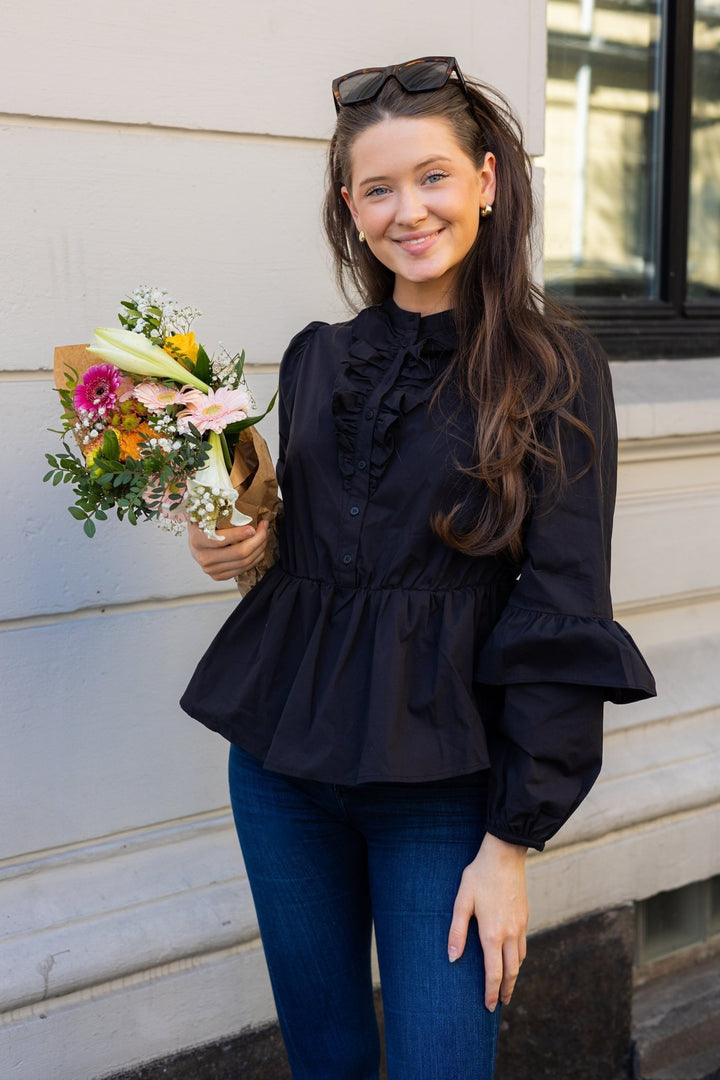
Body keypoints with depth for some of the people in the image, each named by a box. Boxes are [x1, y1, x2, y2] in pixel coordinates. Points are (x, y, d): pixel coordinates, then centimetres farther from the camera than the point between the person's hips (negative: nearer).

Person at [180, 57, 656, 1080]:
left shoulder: (554, 367, -6)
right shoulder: (316, 359, 7)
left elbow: (564, 614, -9)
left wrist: (513, 840, -12)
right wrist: (243, 546, -4)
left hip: (443, 778, -4)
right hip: (283, 765, 4)